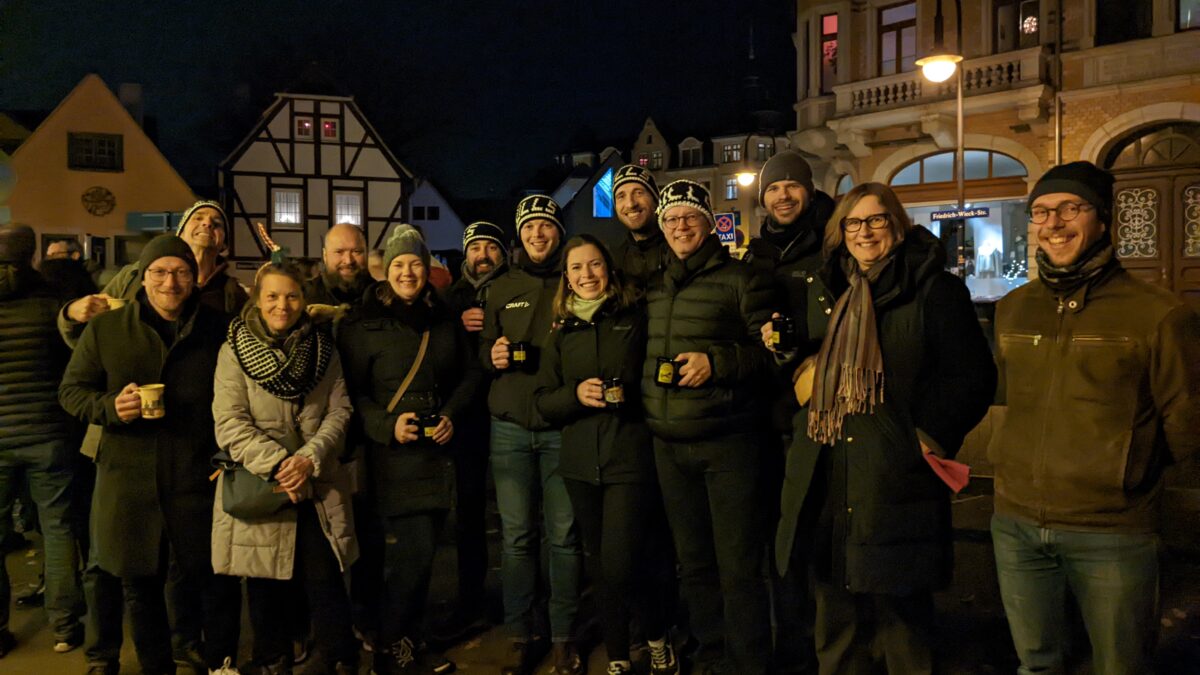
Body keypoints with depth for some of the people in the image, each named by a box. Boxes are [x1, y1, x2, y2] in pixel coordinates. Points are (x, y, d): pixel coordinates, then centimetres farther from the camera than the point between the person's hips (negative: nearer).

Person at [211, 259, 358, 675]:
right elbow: (229, 423, -10)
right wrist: (278, 463, -19)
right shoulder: (235, 351, -2)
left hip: (317, 490, 2)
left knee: (326, 582, 0)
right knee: (267, 588, 9)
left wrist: (311, 458, -14)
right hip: (258, 488, -1)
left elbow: (339, 411, 2)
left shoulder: (322, 347, 7)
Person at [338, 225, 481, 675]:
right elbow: (352, 391, -5)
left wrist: (451, 414, -1)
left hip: (438, 451, 5)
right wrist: (387, 424, -19)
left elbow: (469, 374, 15)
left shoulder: (445, 320, 11)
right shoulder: (364, 325, -3)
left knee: (421, 553, 10)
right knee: (413, 552, -10)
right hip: (393, 455, -5)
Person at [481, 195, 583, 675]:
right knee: (516, 537, 4)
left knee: (563, 536, 1)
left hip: (563, 426, -2)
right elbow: (484, 348, 18)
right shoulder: (502, 288, 13)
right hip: (510, 425, 2)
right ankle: (522, 636, 16)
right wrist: (492, 356, -4)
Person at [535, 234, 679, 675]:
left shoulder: (635, 316, 1)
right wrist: (576, 395, -11)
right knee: (600, 566, 11)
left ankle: (658, 639, 20)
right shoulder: (561, 330, 10)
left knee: (621, 564, -9)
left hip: (630, 457, -4)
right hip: (581, 462, 4)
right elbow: (544, 401, 8)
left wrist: (633, 393, -16)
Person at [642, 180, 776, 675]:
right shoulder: (654, 287, 15)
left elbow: (769, 352, -8)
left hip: (729, 442, -6)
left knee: (738, 566, -2)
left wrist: (716, 362, -20)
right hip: (669, 446, 6)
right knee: (693, 563, 15)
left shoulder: (739, 279, -4)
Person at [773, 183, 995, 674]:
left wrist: (932, 436, -15)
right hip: (830, 482, 6)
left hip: (898, 481, -6)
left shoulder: (933, 290, -4)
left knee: (901, 611, 5)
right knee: (837, 615, 15)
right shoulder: (838, 295, 16)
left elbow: (972, 375, -8)